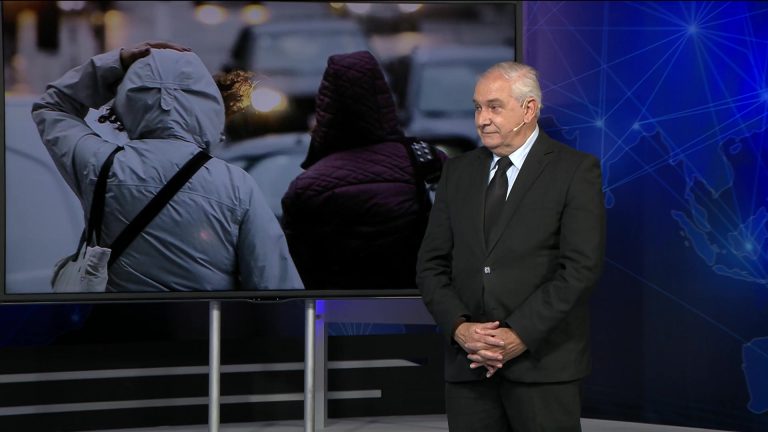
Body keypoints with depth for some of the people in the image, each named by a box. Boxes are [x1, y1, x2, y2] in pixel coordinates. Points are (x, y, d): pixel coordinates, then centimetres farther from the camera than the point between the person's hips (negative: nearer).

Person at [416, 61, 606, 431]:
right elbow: (432, 263, 9)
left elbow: (581, 266, -10)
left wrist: (519, 336, -16)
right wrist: (460, 327, -8)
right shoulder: (458, 171, 13)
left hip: (543, 362, -4)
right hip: (468, 364, 4)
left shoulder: (576, 170, -2)